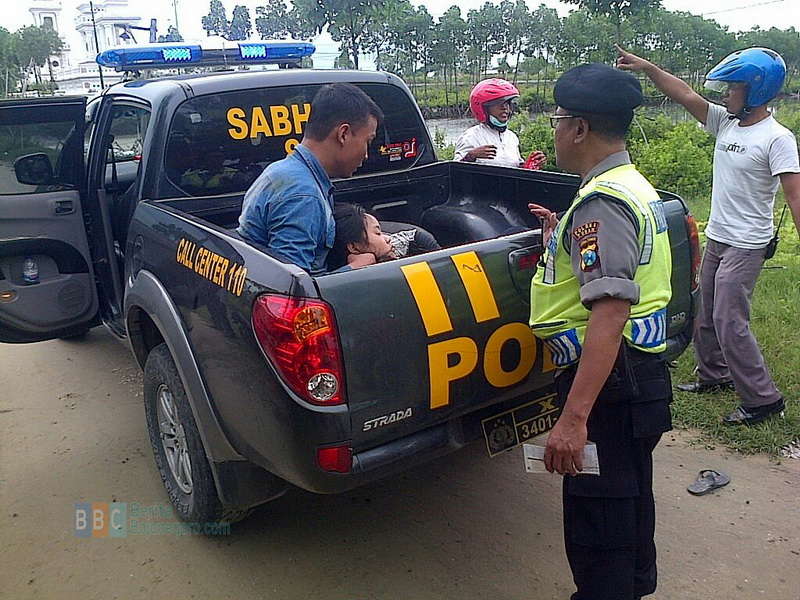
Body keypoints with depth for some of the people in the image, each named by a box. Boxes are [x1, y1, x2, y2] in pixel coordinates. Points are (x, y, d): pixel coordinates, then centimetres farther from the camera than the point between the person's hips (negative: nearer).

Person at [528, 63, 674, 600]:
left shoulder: (602, 203, -21)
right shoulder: (635, 186, 12)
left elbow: (610, 313, -30)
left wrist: (574, 418, -33)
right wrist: (562, 238, 27)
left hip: (607, 380, -11)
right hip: (640, 373, 11)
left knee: (596, 519, 1)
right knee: (630, 500, 27)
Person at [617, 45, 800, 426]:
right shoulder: (725, 122, 5)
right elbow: (686, 96, 3)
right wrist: (646, 67, -5)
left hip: (746, 245, -8)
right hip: (716, 238, 8)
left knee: (729, 322, -10)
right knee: (706, 315, 17)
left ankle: (763, 399, 4)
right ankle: (715, 375, 36)